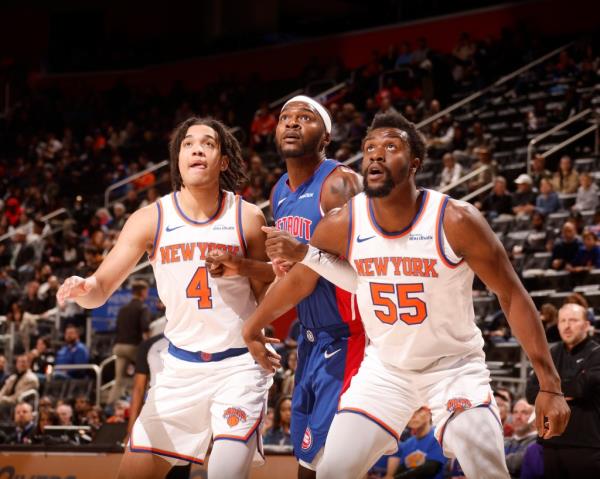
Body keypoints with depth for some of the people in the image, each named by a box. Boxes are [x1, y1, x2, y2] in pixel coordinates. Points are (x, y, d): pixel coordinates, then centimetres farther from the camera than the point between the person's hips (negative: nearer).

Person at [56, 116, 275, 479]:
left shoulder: (247, 218, -4)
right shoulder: (151, 219, -3)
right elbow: (102, 287, -7)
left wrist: (243, 266, -15)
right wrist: (84, 289, -30)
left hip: (239, 367, -2)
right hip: (181, 366, 2)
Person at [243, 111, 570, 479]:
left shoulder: (456, 221, -22)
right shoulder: (342, 225, -13)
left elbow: (512, 295, -16)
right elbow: (299, 279, 7)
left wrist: (550, 385, -21)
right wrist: (254, 328, 20)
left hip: (455, 366, -3)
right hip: (384, 368, 3)